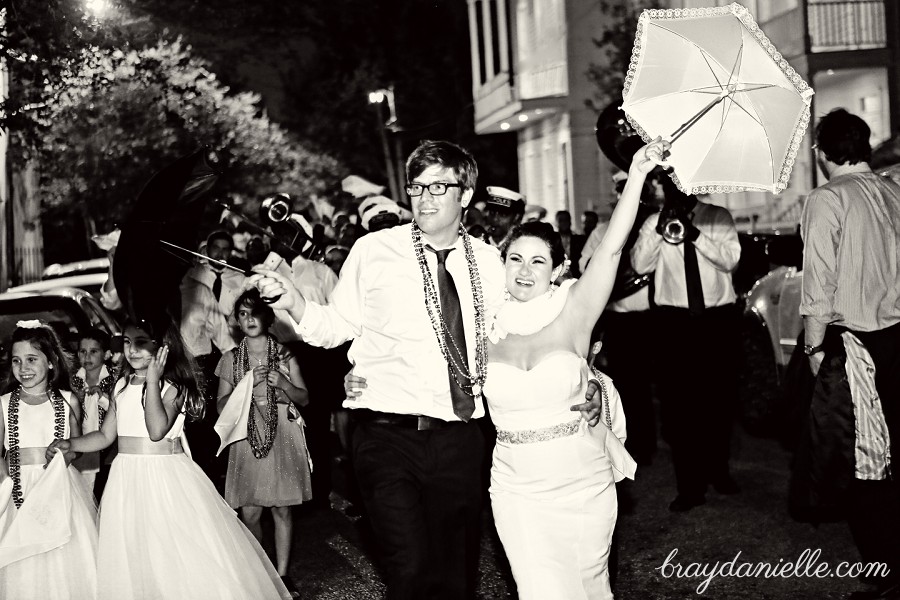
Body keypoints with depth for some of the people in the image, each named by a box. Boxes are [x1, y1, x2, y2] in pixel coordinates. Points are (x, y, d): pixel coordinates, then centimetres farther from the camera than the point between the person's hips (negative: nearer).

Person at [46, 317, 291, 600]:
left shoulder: (174, 386, -9)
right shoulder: (122, 385, 8)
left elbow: (157, 430, -24)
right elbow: (106, 436, 14)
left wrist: (153, 380, -22)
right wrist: (71, 444, -2)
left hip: (167, 479, -5)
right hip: (128, 480, 5)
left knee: (181, 559, -3)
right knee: (133, 561, 10)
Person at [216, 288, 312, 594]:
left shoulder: (285, 355, 5)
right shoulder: (230, 359, 7)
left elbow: (304, 398, 8)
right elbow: (222, 406, 6)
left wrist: (284, 384, -11)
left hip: (282, 437, 0)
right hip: (247, 440, 1)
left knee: (282, 509, 0)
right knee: (249, 513, -2)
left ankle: (282, 574, 10)